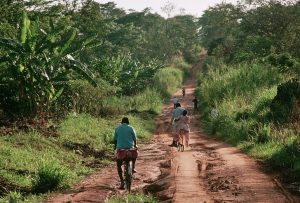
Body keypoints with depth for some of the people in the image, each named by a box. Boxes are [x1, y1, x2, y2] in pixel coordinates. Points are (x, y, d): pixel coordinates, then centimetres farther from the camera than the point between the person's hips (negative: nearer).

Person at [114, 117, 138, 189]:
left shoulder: (117, 128, 8)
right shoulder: (131, 128, 5)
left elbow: (115, 139, 11)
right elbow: (135, 138, 9)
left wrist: (115, 146, 29)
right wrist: (135, 145, 29)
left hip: (120, 149, 0)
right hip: (130, 148, 0)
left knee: (119, 166, 10)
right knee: (135, 153, 35)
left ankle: (122, 182, -4)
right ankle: (133, 168, 24)